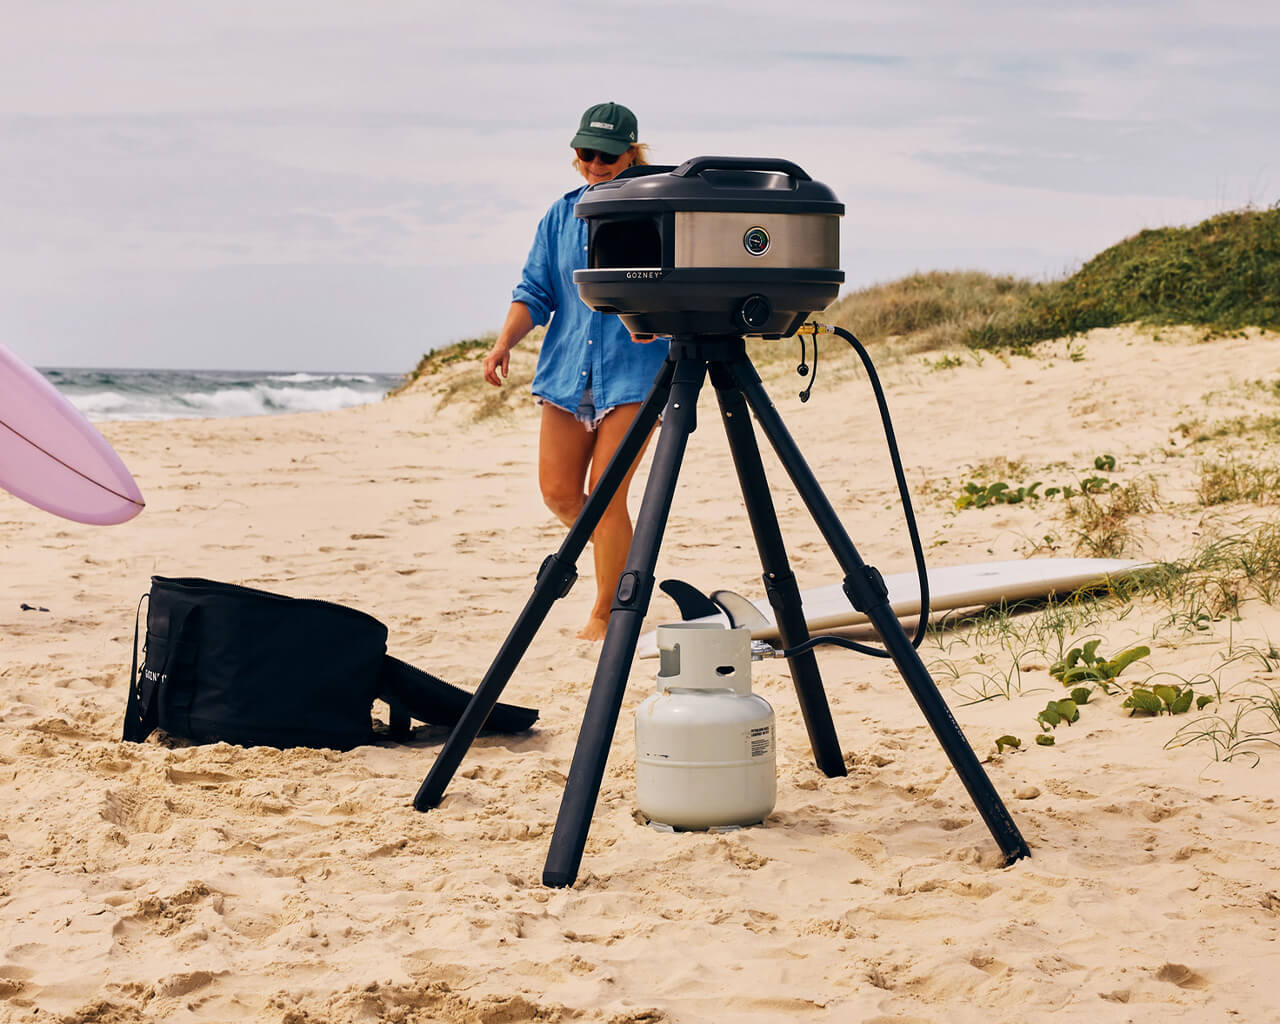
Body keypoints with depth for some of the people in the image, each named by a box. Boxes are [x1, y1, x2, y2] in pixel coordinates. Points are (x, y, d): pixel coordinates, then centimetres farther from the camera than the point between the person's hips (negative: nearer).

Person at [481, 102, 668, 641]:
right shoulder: (562, 214, 11)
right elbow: (536, 291, 10)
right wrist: (505, 340, -6)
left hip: (632, 370, -5)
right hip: (568, 370, 5)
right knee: (558, 493, 4)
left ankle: (606, 614, 5)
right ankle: (621, 558, 31)